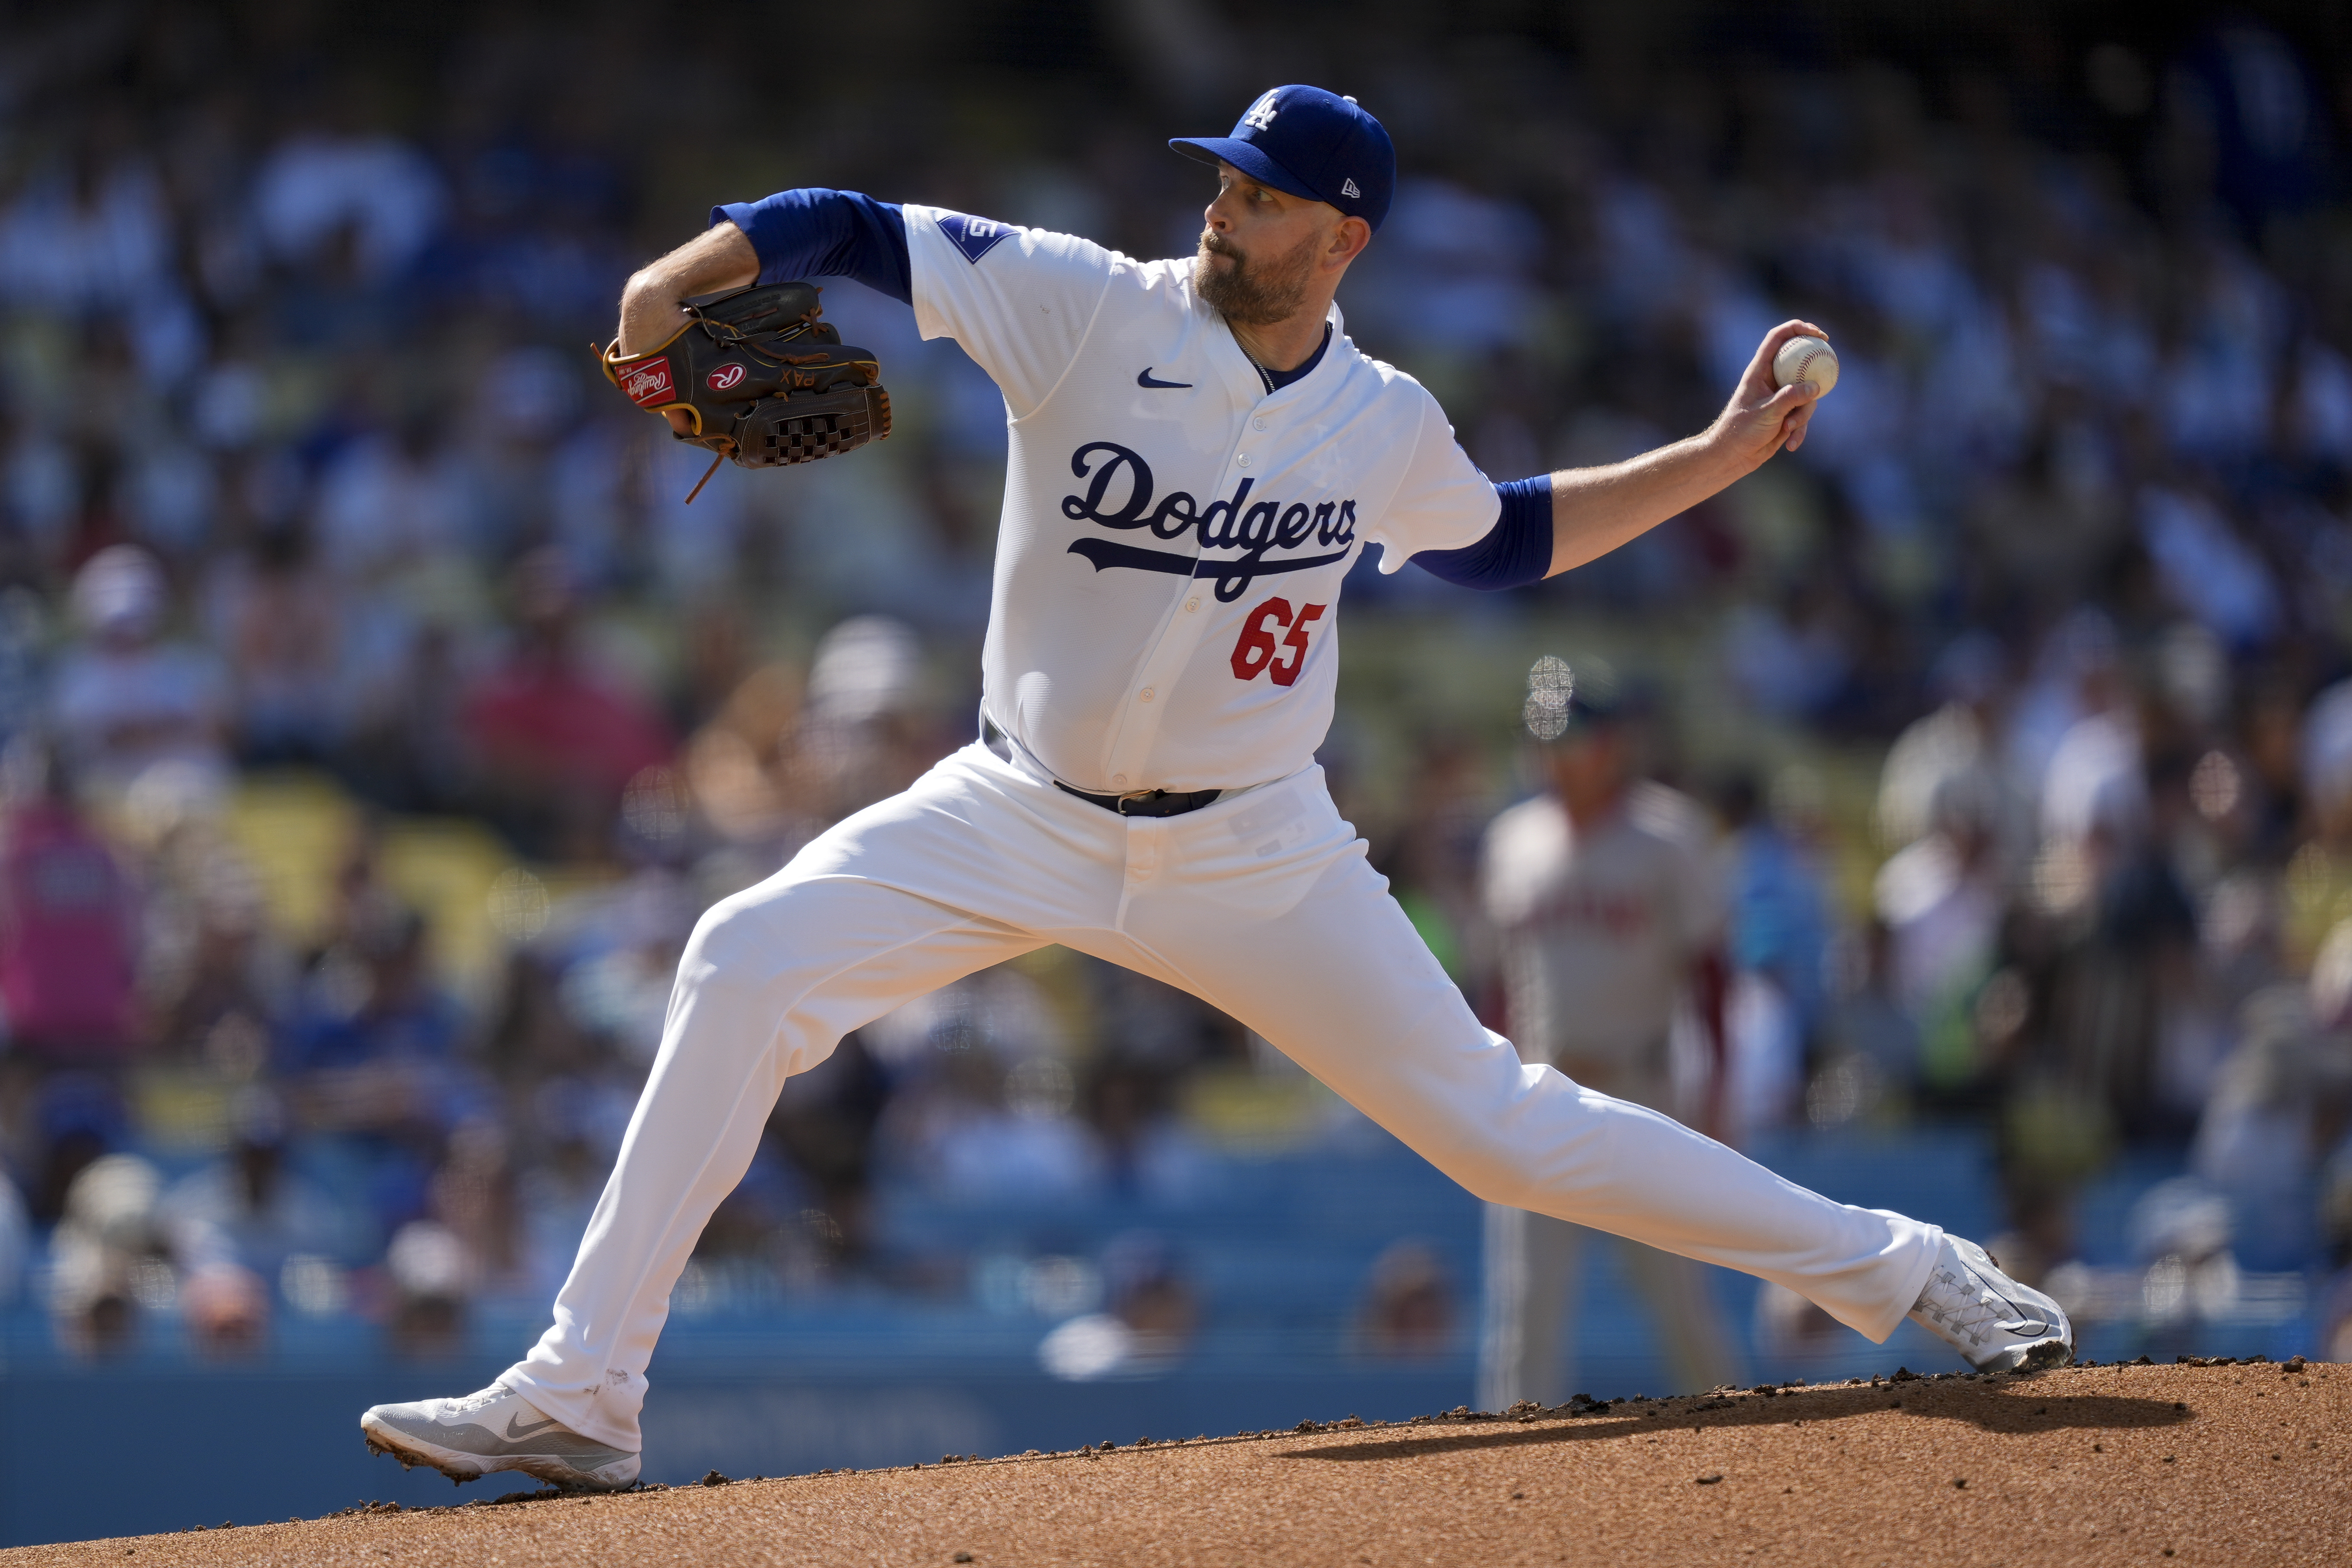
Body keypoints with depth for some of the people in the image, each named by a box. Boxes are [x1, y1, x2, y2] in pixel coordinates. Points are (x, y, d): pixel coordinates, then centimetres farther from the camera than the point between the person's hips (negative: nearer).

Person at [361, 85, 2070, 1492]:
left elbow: (1502, 538, 17)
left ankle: (1892, 1265, 14)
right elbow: (859, 232, -14)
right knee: (751, 963, -21)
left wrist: (1721, 456, 10)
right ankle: (582, 1392, -16)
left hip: (1253, 855, 0)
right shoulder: (1086, 307, -12)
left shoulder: (1385, 424, -4)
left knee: (1500, 1123, -3)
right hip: (1022, 822, 0)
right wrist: (682, 278, -33)